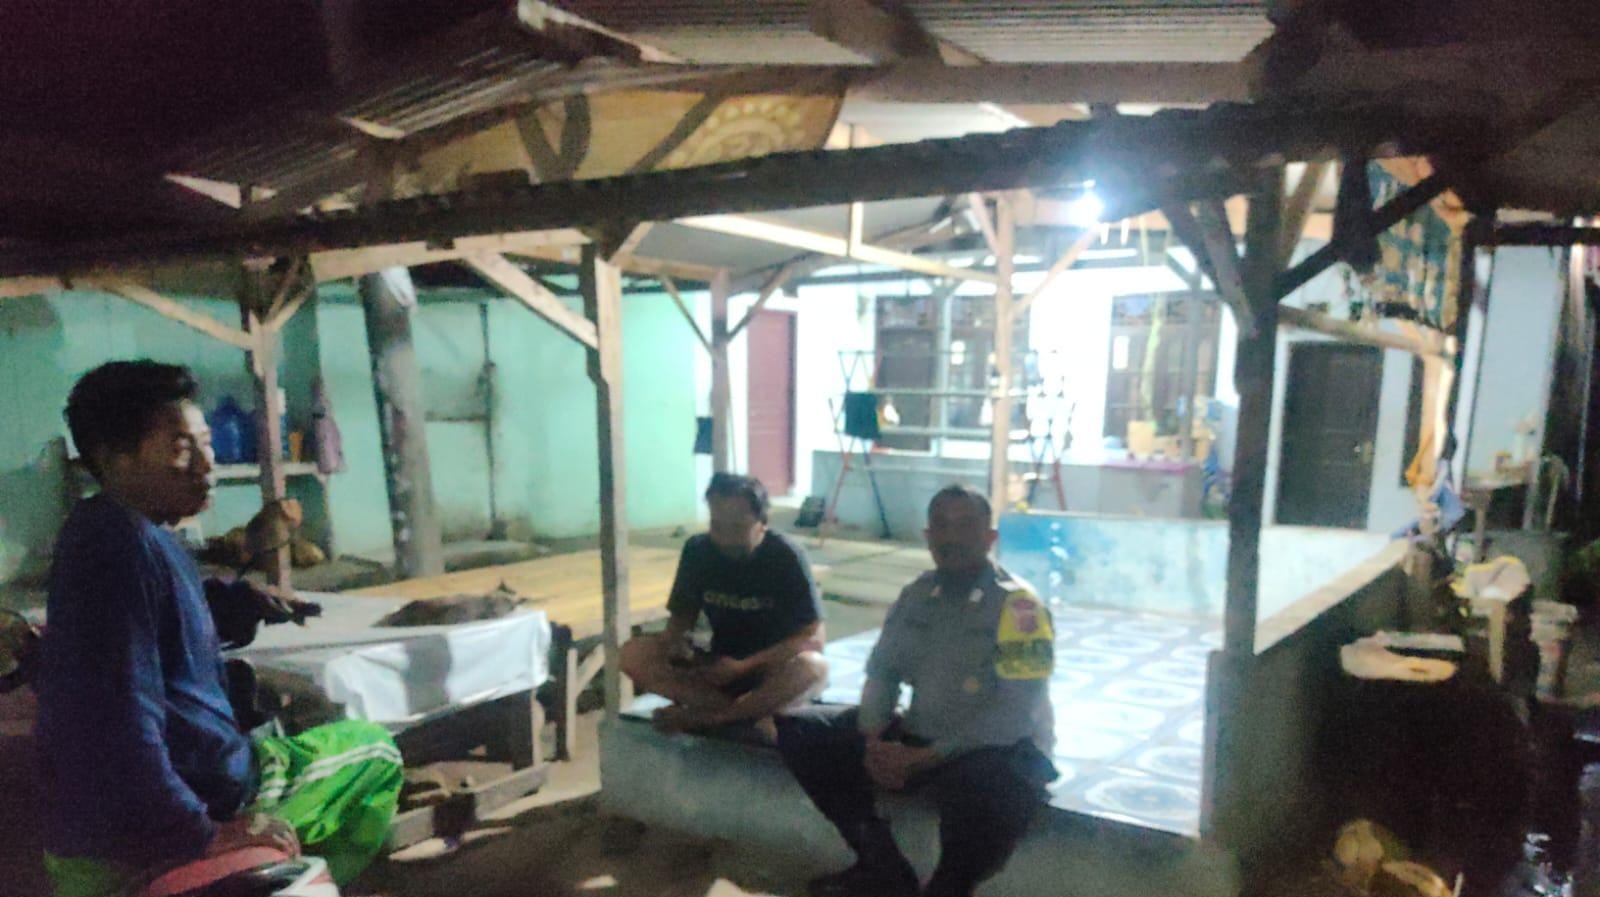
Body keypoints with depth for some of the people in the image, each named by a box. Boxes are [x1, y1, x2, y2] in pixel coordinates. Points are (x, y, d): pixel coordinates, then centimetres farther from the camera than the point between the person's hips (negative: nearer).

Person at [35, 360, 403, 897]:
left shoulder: (106, 530, 8)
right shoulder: (126, 548, -24)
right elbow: (121, 719, -31)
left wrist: (240, 596, 23)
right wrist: (202, 836, -27)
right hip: (149, 833, -10)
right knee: (373, 751, 6)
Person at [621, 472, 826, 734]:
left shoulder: (786, 555, -16)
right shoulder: (698, 550, -6)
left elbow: (813, 638, -18)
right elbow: (681, 617, 3)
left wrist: (744, 666, -26)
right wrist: (675, 641, -21)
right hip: (720, 668, 3)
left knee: (812, 668, -37)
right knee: (634, 654, -19)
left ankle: (702, 716, -25)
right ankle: (748, 714, -26)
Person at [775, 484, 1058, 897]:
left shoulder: (1018, 606, -16)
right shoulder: (916, 594, 4)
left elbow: (1014, 716, -21)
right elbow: (882, 670, 9)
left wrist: (922, 758, -23)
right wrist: (874, 739, -11)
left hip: (1000, 749, -6)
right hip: (919, 735, 7)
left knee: (983, 793, -42)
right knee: (800, 731, -4)